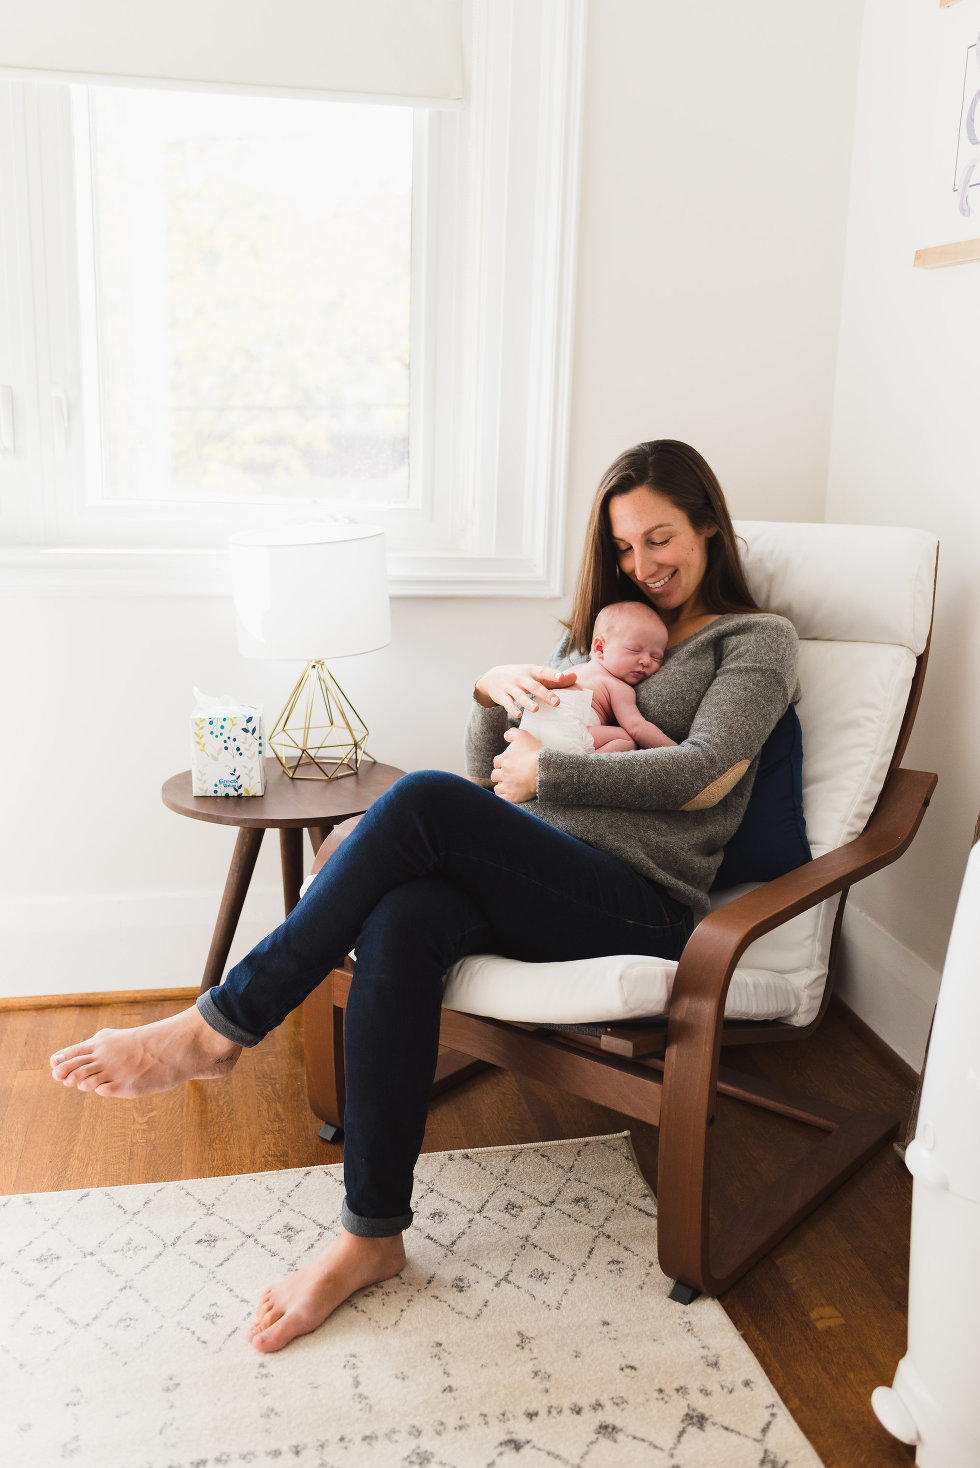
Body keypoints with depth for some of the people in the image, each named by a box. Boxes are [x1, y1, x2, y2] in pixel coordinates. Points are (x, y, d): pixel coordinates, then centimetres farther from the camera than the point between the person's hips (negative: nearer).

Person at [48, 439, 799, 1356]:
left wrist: (544, 771, -9)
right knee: (401, 921, -30)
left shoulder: (756, 642, 10)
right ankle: (371, 1235, -20)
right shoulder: (595, 636, 27)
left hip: (641, 901, -5)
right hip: (535, 878, 5)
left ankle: (221, 1026, -21)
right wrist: (492, 692, 1)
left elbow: (697, 774, -9)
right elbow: (488, 766, 22)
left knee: (423, 802, -30)